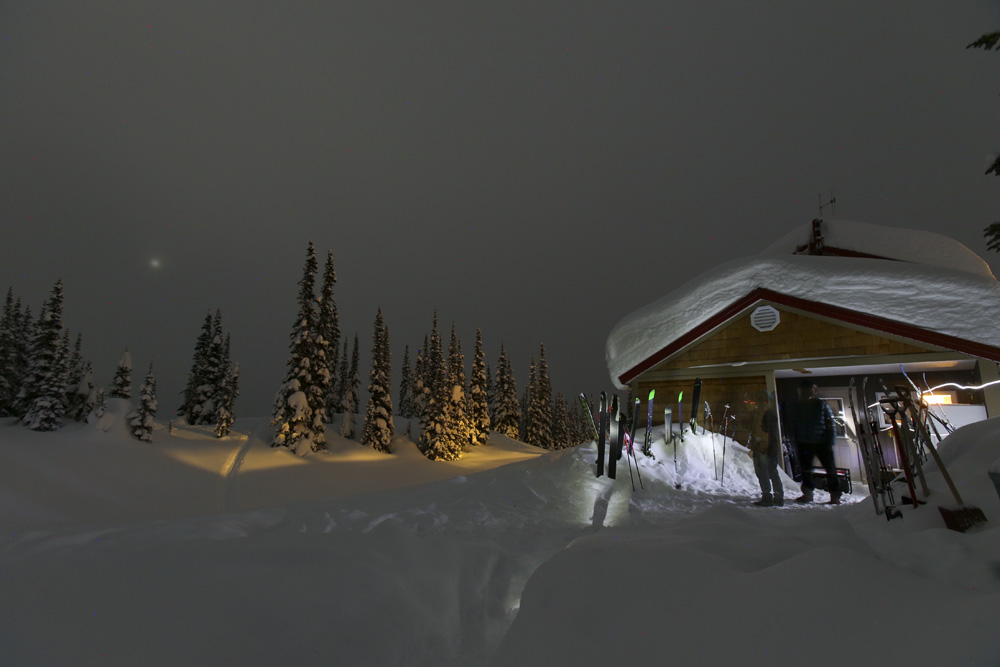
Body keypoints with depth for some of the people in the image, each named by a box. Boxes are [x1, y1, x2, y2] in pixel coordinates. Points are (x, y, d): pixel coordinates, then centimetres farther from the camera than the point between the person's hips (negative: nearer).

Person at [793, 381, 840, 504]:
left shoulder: (822, 405, -2)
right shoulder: (797, 408, 6)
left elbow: (831, 424, -2)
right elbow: (794, 427, 10)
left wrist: (830, 442, -9)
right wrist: (796, 442, 4)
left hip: (822, 443, -3)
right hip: (804, 444, 3)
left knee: (830, 469, -1)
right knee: (805, 470, 8)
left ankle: (835, 495, 7)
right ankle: (807, 493, 19)